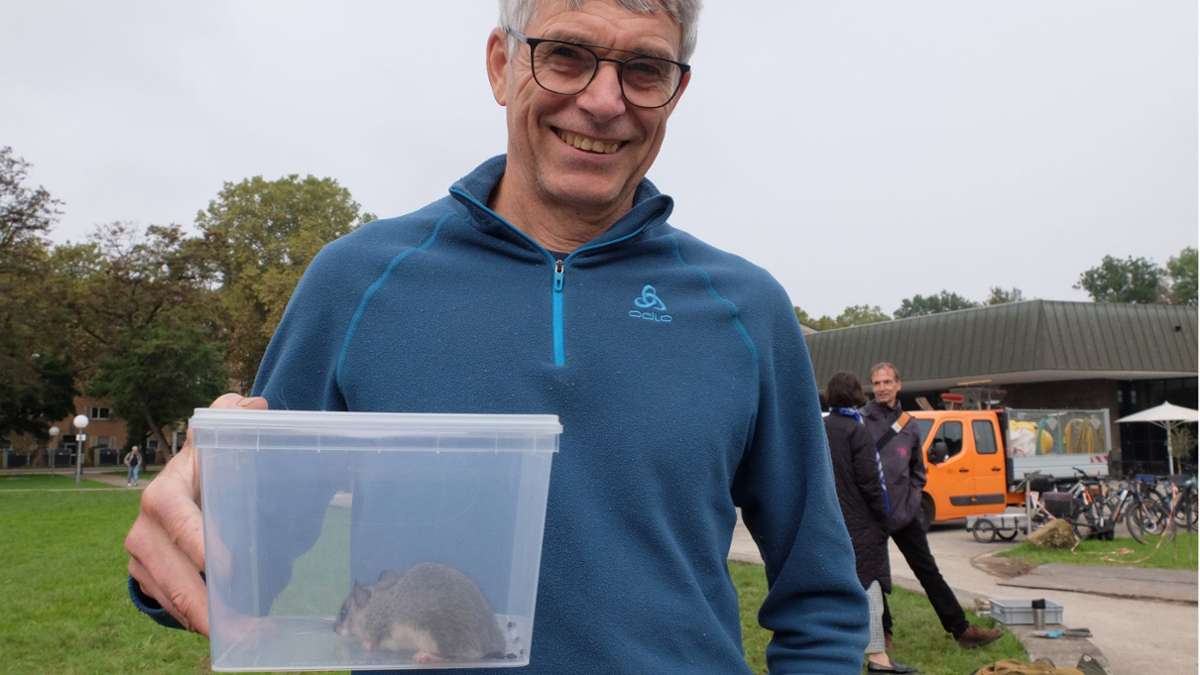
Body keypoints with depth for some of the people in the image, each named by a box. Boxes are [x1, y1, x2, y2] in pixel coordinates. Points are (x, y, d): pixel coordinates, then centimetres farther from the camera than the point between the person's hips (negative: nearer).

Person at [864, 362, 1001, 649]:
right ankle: (882, 634, 19)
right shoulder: (861, 421, -6)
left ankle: (961, 629, 12)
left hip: (904, 513, 4)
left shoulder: (908, 425, 9)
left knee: (929, 572, 8)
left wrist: (913, 495, 6)